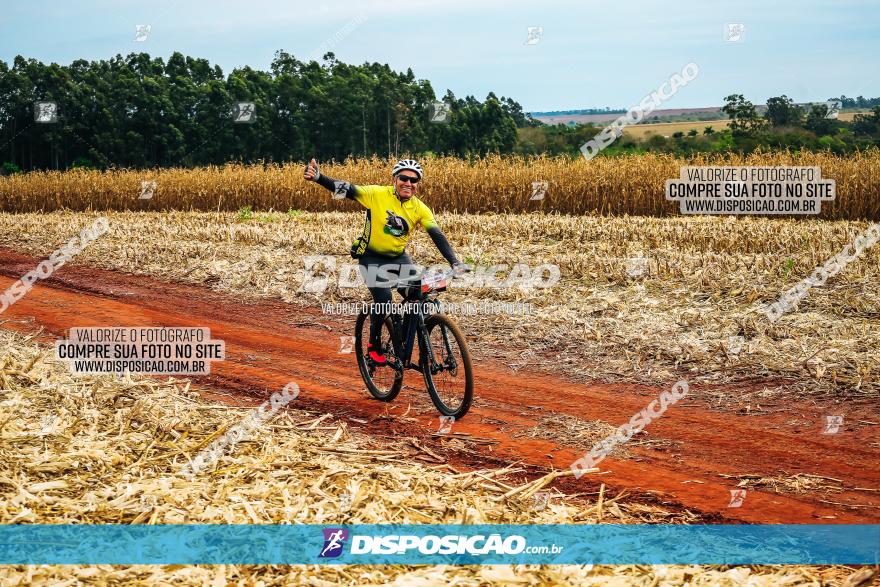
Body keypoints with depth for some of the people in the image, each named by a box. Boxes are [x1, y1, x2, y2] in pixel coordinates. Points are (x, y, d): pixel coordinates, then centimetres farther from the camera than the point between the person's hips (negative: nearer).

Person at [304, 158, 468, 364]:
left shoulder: (420, 209, -9)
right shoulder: (378, 194, -19)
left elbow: (438, 236, -14)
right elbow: (346, 189, -26)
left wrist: (455, 263, -27)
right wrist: (318, 178, -42)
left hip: (398, 257, 4)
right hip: (372, 257, -4)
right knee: (383, 301, -19)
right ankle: (374, 345, 8)